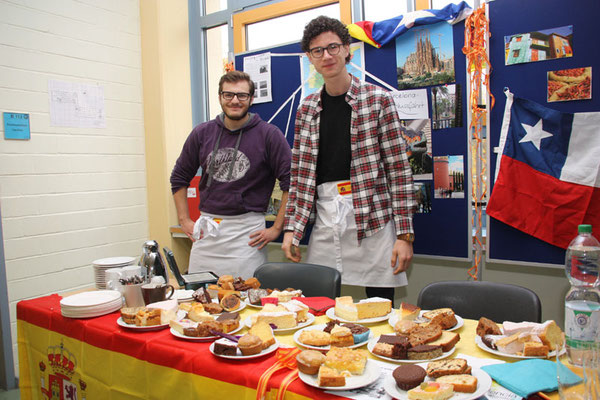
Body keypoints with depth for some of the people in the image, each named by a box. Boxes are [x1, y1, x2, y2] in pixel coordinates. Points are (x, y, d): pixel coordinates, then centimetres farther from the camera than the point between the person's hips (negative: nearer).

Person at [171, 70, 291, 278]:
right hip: (206, 231, 4)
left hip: (247, 231, -4)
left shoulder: (269, 134, -5)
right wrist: (184, 220, 9)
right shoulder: (202, 133, 6)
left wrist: (276, 228, -10)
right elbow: (179, 178, 16)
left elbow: (291, 183, -8)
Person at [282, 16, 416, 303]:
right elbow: (299, 176, 12)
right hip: (324, 218, 3)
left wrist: (404, 234, -8)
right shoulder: (306, 110, 11)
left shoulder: (377, 100, 1)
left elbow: (399, 169, -3)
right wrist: (291, 229, 3)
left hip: (373, 219, -2)